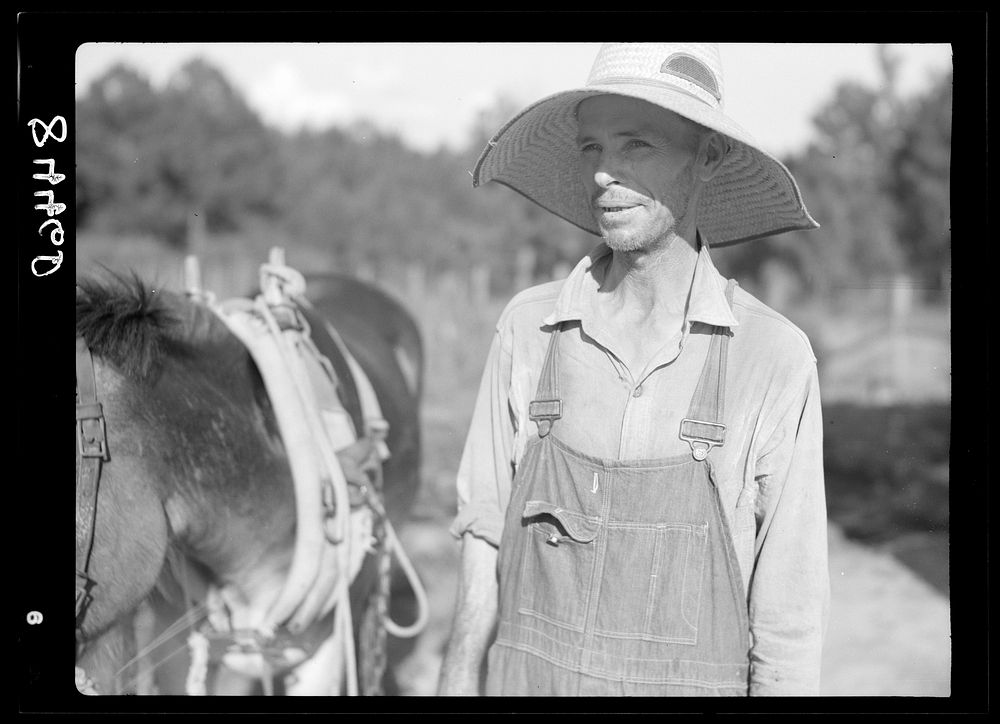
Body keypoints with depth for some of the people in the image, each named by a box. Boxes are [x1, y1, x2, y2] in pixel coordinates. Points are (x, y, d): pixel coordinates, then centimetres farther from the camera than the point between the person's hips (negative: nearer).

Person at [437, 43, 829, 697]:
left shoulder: (776, 358, -10)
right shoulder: (528, 330, -2)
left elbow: (790, 617, -7)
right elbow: (486, 543, 4)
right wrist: (459, 685, 2)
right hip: (527, 684, 2)